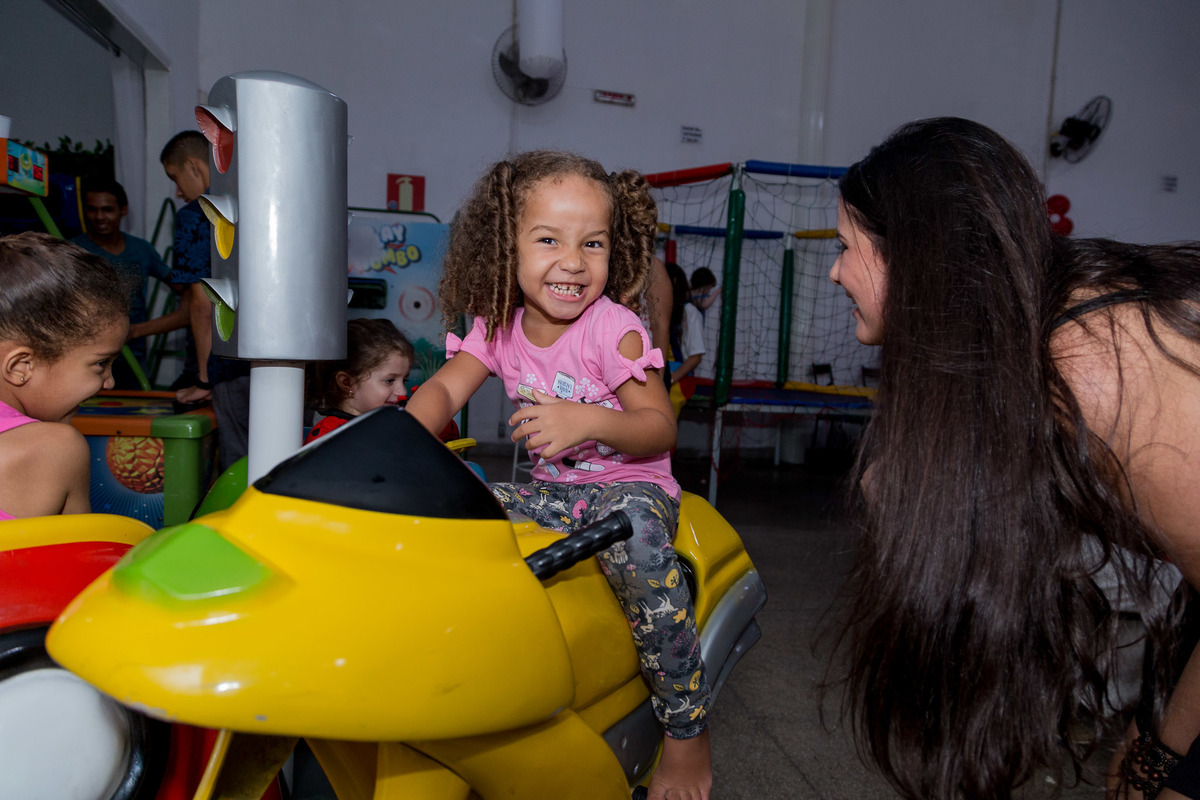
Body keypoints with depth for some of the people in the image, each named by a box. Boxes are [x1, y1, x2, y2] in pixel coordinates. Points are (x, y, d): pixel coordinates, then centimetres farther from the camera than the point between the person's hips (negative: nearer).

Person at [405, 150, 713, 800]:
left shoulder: (612, 330, -14)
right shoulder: (499, 327, 1)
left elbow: (661, 428, -15)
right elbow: (444, 388, -7)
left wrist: (588, 420, -34)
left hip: (630, 486, -5)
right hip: (553, 489, 5)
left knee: (636, 543, -37)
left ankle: (687, 728, -17)